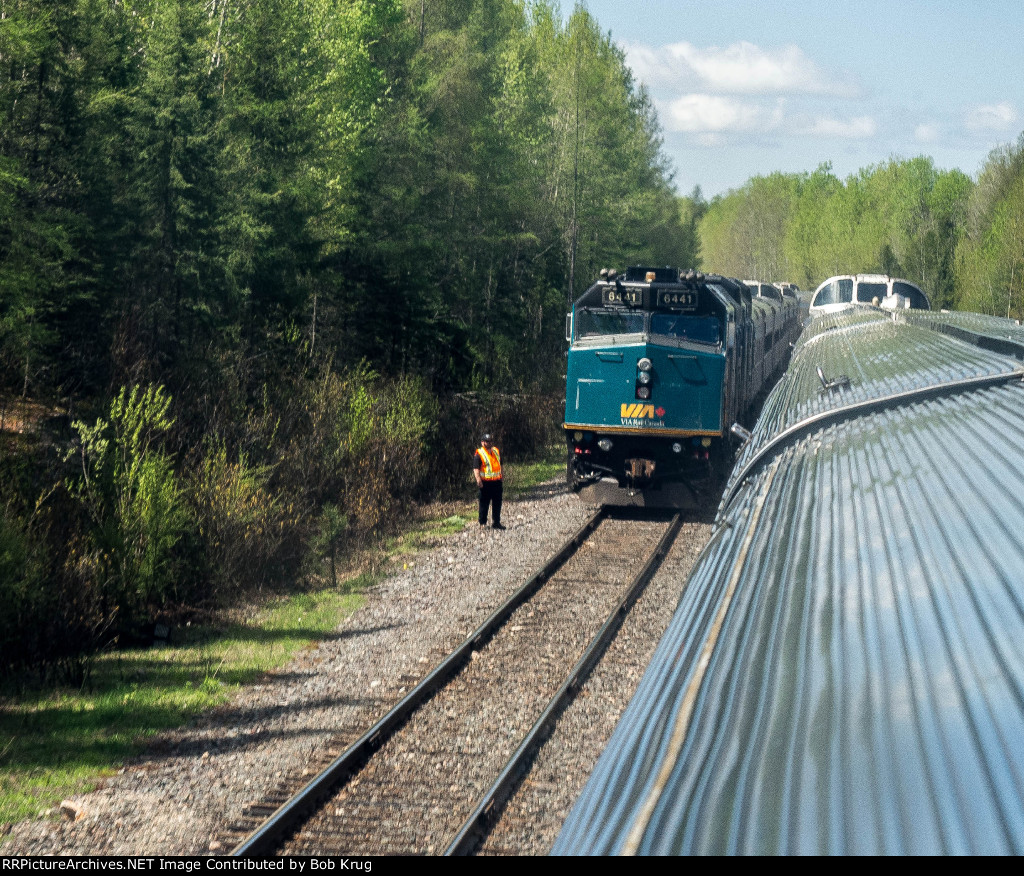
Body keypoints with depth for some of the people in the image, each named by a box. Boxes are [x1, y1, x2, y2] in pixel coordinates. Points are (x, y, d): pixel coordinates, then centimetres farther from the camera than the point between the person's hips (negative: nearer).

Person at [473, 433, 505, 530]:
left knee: (497, 503, 11)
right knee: (484, 503, 1)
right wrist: (478, 479, -28)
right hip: (486, 483, -6)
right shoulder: (479, 454, -8)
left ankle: (496, 522, 20)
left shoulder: (496, 451, 13)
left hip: (497, 481, 6)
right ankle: (482, 523, 9)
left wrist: (501, 476, 23)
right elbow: (476, 469, -16)